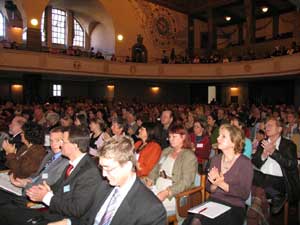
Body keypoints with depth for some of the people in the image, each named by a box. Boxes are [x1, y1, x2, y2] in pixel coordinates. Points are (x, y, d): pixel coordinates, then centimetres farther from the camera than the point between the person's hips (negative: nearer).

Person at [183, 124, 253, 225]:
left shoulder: (245, 162, -5)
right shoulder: (215, 159, 9)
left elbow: (244, 194, -11)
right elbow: (208, 188, 11)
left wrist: (222, 184, -19)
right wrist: (214, 184, -10)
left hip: (233, 208, -4)